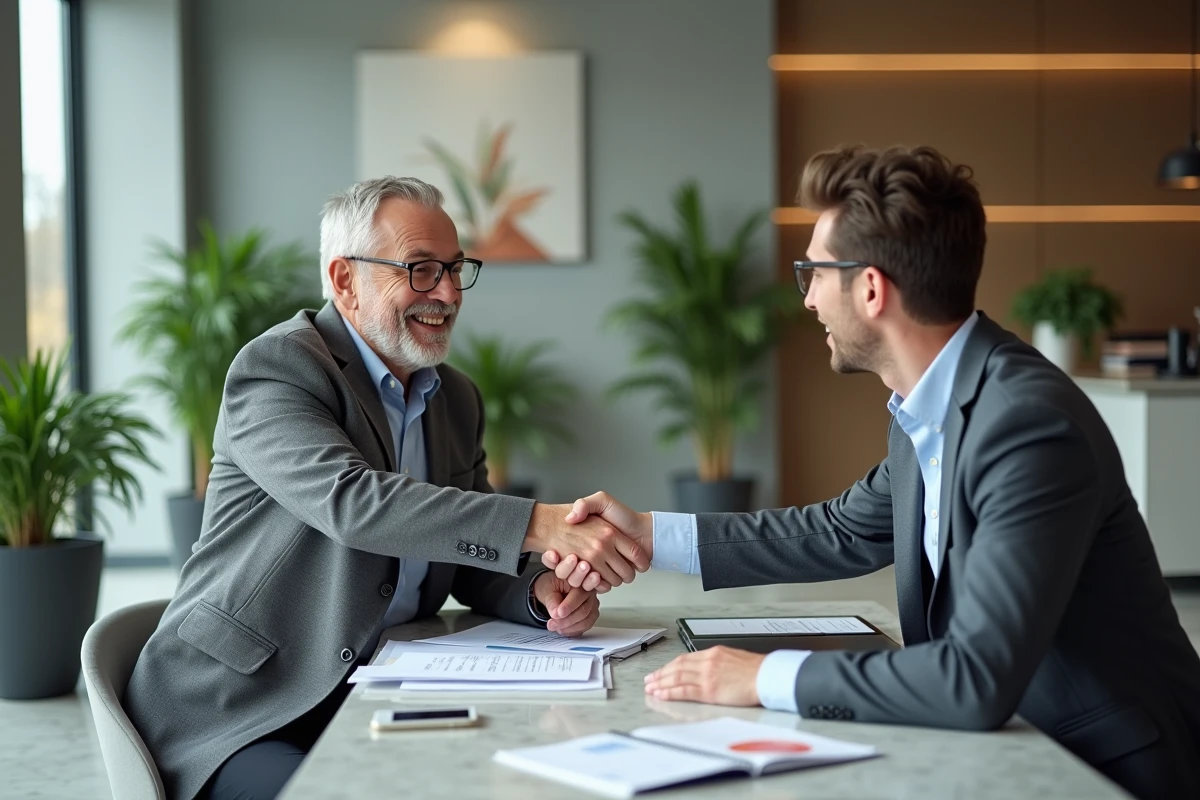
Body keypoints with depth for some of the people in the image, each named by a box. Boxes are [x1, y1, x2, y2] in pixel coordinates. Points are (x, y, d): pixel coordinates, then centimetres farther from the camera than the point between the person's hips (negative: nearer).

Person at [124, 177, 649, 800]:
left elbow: (471, 561, 13)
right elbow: (351, 500, -30)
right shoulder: (277, 367, -13)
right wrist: (542, 524, -37)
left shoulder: (457, 399, 12)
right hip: (236, 718, -6)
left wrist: (540, 593, -11)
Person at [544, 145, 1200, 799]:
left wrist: (767, 678, -23)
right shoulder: (928, 409, 0)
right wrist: (648, 535, 9)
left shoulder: (1030, 427, -26)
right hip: (1021, 740, 7)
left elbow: (978, 680, -31)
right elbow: (843, 534, 15)